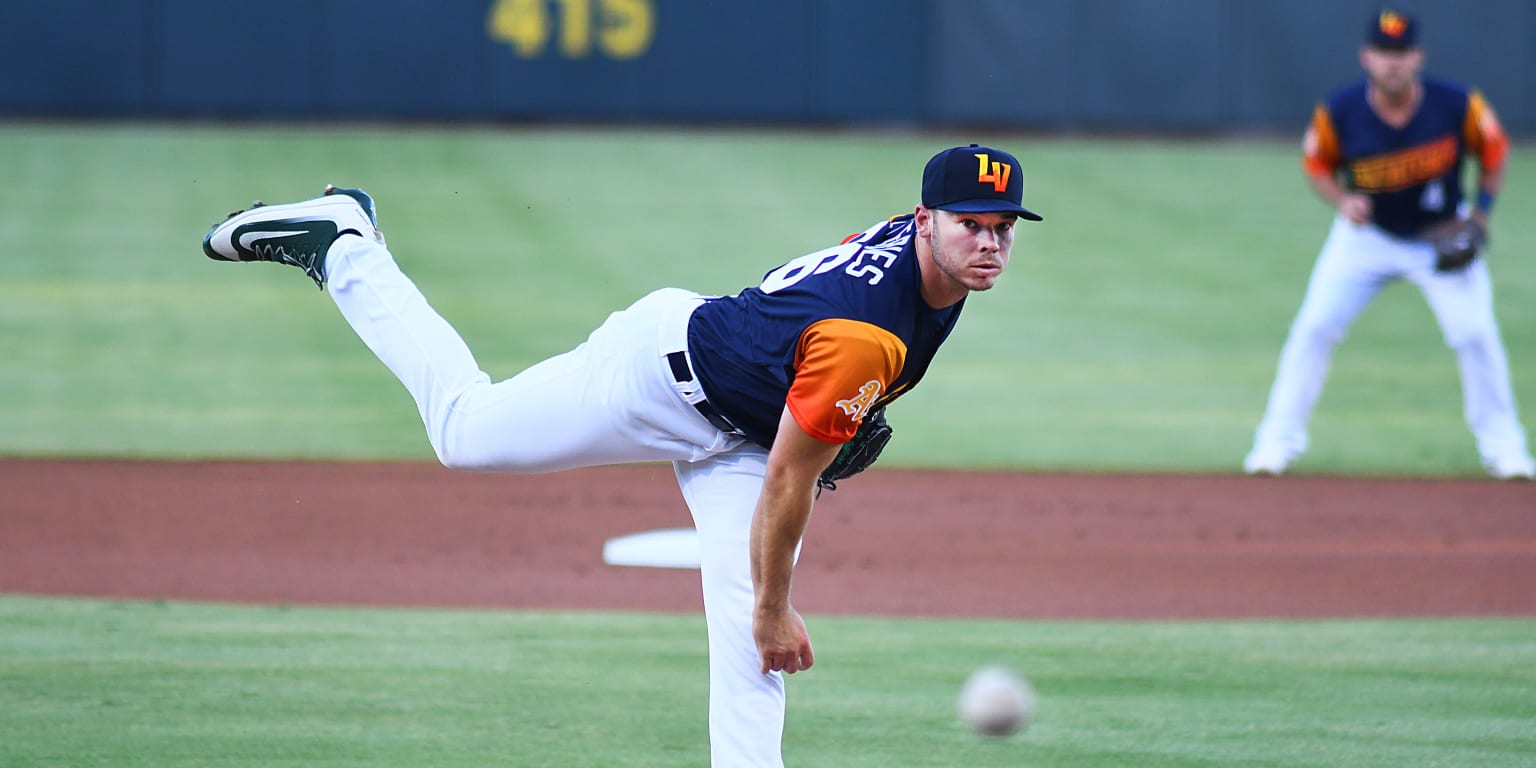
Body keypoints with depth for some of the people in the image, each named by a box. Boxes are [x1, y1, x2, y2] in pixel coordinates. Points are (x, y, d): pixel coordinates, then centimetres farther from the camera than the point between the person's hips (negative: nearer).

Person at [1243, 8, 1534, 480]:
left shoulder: (1458, 106, -22)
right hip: (1367, 234, 1)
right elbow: (1316, 164, -4)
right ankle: (1278, 441, 3)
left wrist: (1481, 209, -13)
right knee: (1314, 327, -9)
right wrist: (1342, 200, -23)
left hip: (1442, 238, -1)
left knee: (1475, 333, -10)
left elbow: (1494, 149, -3)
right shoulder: (1338, 112, -21)